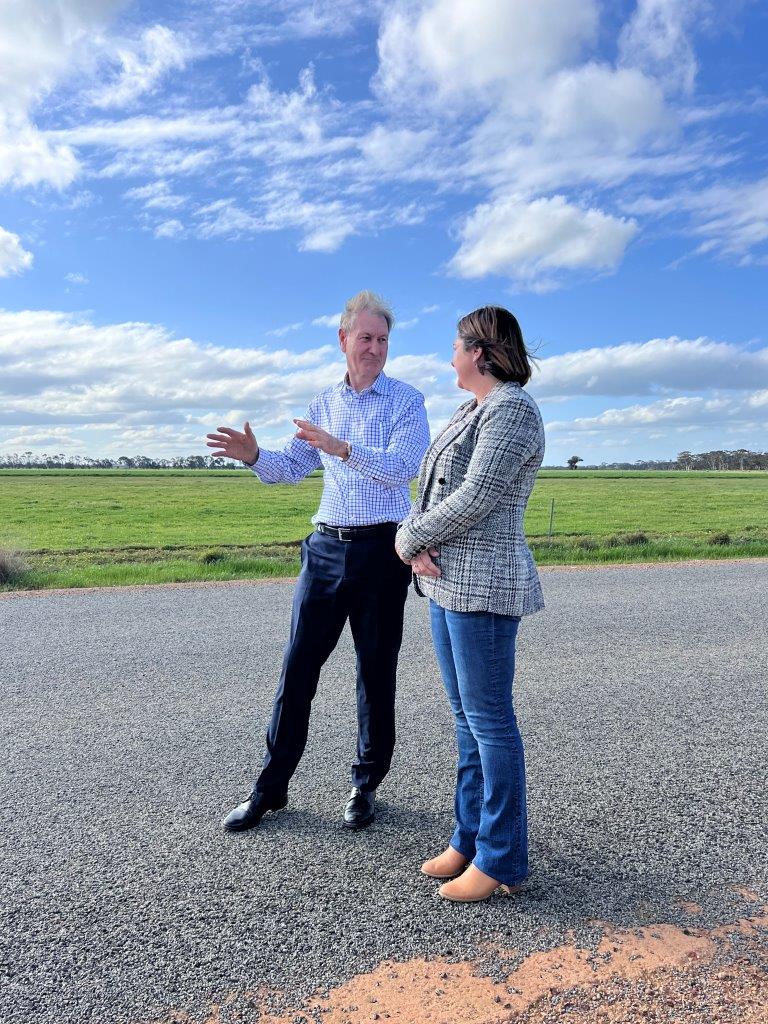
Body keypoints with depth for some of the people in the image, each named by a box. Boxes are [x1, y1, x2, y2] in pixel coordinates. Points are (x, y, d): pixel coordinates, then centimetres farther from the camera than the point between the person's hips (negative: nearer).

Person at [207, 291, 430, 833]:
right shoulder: (324, 402, 13)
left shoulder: (406, 400, -1)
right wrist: (254, 456, -9)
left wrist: (343, 448, -28)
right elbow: (292, 468, 11)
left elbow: (403, 467, -17)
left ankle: (366, 785, 25)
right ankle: (271, 786, 20)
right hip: (327, 546, 4)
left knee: (377, 672, 7)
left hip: (382, 549, -3)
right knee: (297, 668, 6)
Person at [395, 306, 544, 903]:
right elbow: (431, 492, 14)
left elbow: (475, 500, -20)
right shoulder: (472, 412, 18)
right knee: (467, 717, 15)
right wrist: (417, 547, -5)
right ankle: (471, 838, 29)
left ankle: (501, 860, 16)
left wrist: (409, 539, -8)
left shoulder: (512, 409, -11)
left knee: (490, 721, 0)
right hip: (446, 582, 9)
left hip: (483, 585, -9)